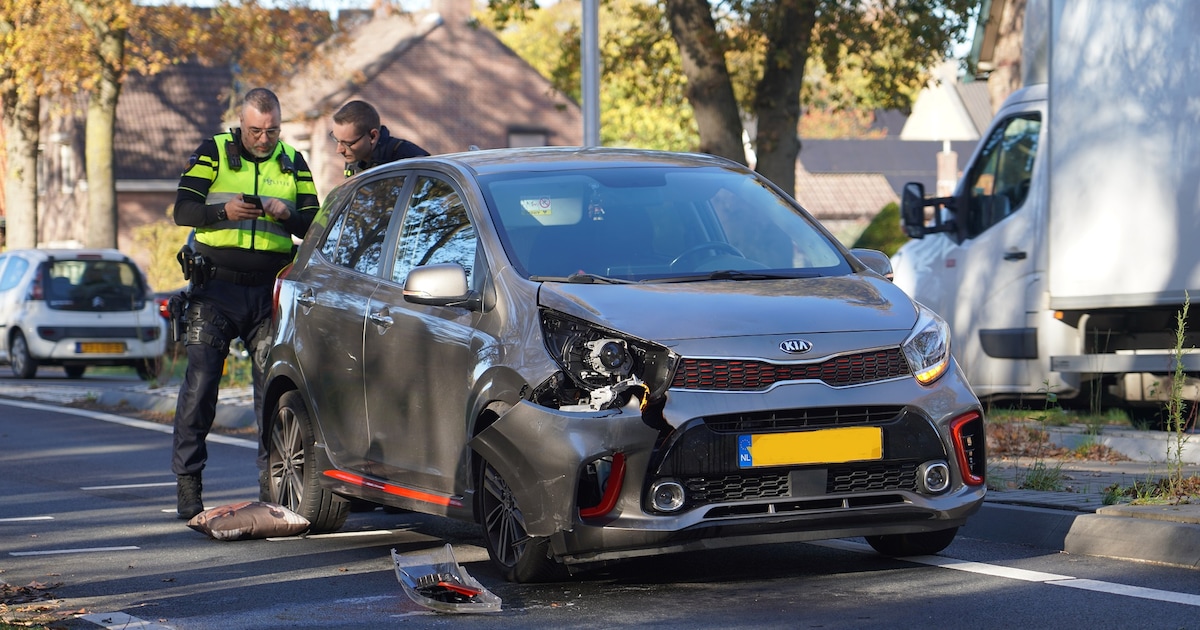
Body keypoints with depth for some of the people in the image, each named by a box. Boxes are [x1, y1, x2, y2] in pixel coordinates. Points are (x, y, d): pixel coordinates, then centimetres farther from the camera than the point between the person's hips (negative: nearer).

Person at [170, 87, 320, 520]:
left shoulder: (293, 163, 11)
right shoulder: (213, 153, 4)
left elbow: (314, 224, 5)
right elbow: (182, 210, -4)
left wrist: (287, 215, -16)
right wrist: (224, 212, -22)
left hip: (269, 290, 2)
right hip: (215, 287, -2)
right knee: (200, 382, -6)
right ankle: (187, 481, -1)